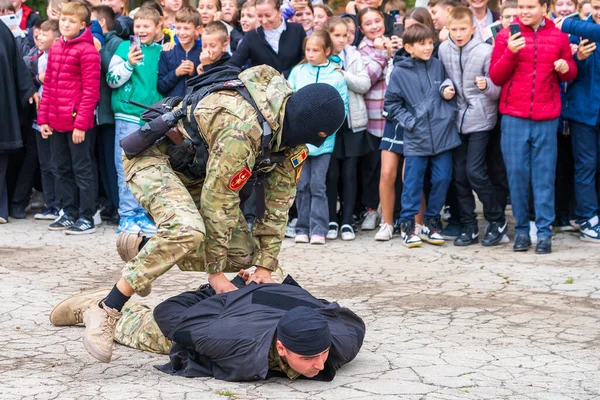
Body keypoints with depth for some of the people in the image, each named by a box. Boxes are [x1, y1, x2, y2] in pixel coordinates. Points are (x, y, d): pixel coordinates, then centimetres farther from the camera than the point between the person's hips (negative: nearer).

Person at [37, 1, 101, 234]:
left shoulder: (87, 50, -10)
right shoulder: (55, 48, 12)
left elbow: (90, 90, -13)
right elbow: (48, 85, 15)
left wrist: (81, 124, -16)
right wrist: (43, 118, 10)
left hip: (77, 122, -8)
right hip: (56, 122, 8)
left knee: (82, 169, -1)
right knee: (63, 169, 14)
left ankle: (87, 217, 4)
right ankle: (69, 214, 23)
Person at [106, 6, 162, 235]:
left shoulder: (160, 51, 10)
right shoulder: (125, 47, 1)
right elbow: (112, 80, -5)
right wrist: (129, 63, -19)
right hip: (128, 115, -3)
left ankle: (142, 214, 14)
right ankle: (127, 215, 3)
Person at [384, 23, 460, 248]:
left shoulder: (438, 66, 6)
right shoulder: (399, 72, -1)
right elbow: (391, 103, 4)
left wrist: (448, 93, -1)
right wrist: (409, 122, -5)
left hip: (443, 134, 3)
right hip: (416, 138, -3)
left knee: (442, 179, 5)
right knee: (413, 182, 1)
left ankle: (432, 223, 19)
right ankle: (407, 225, 12)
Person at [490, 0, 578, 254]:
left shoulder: (559, 37, 6)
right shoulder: (506, 36, 4)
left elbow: (571, 73, 15)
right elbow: (495, 77, 1)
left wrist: (566, 68, -8)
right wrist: (510, 52, -13)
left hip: (546, 118, 0)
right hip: (513, 117, 0)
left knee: (544, 176, 2)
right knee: (517, 173, 2)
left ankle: (544, 232, 6)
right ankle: (521, 230, 12)